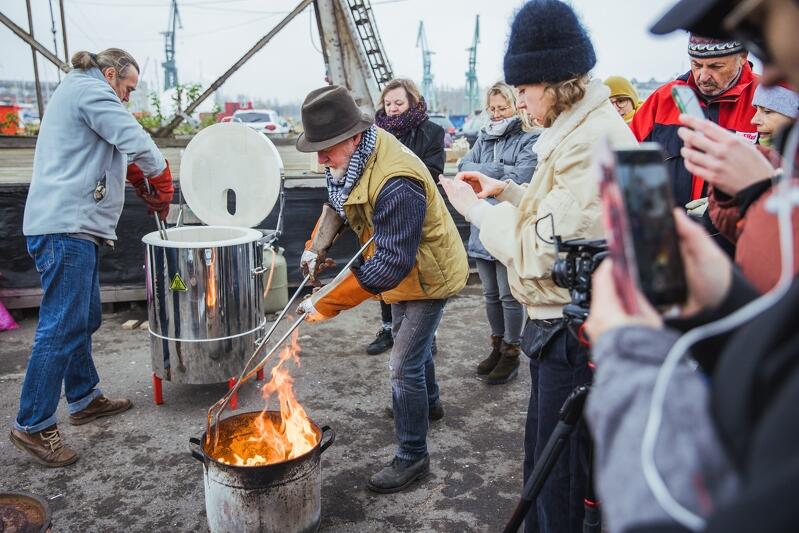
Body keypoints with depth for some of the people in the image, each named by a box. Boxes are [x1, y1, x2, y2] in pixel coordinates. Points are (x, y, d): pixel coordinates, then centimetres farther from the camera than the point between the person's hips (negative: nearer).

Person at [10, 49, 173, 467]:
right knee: (62, 326, -9)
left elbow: (107, 150, 33)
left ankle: (84, 399, 27)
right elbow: (136, 141, -15)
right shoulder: (91, 90, -6)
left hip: (74, 226, 11)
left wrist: (138, 175, 17)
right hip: (66, 226, -11)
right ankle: (32, 425, -2)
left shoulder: (74, 91, 27)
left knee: (84, 320, 16)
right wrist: (162, 185, 0)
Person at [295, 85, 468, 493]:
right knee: (410, 339, 28)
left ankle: (412, 457, 10)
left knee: (404, 366, -7)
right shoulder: (353, 157, -10)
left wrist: (326, 302, -37)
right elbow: (338, 201, 11)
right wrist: (315, 246, -4)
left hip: (428, 275, -10)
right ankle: (428, 400, 54)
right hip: (401, 272, 10)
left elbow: (391, 264, -39)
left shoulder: (395, 183, -39)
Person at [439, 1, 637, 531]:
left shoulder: (593, 143, -24)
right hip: (562, 324, 11)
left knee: (562, 473, 7)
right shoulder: (583, 127, 10)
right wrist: (506, 191, 9)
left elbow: (535, 250, -24)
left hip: (574, 333, -11)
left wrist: (476, 208, -10)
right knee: (546, 458, 25)